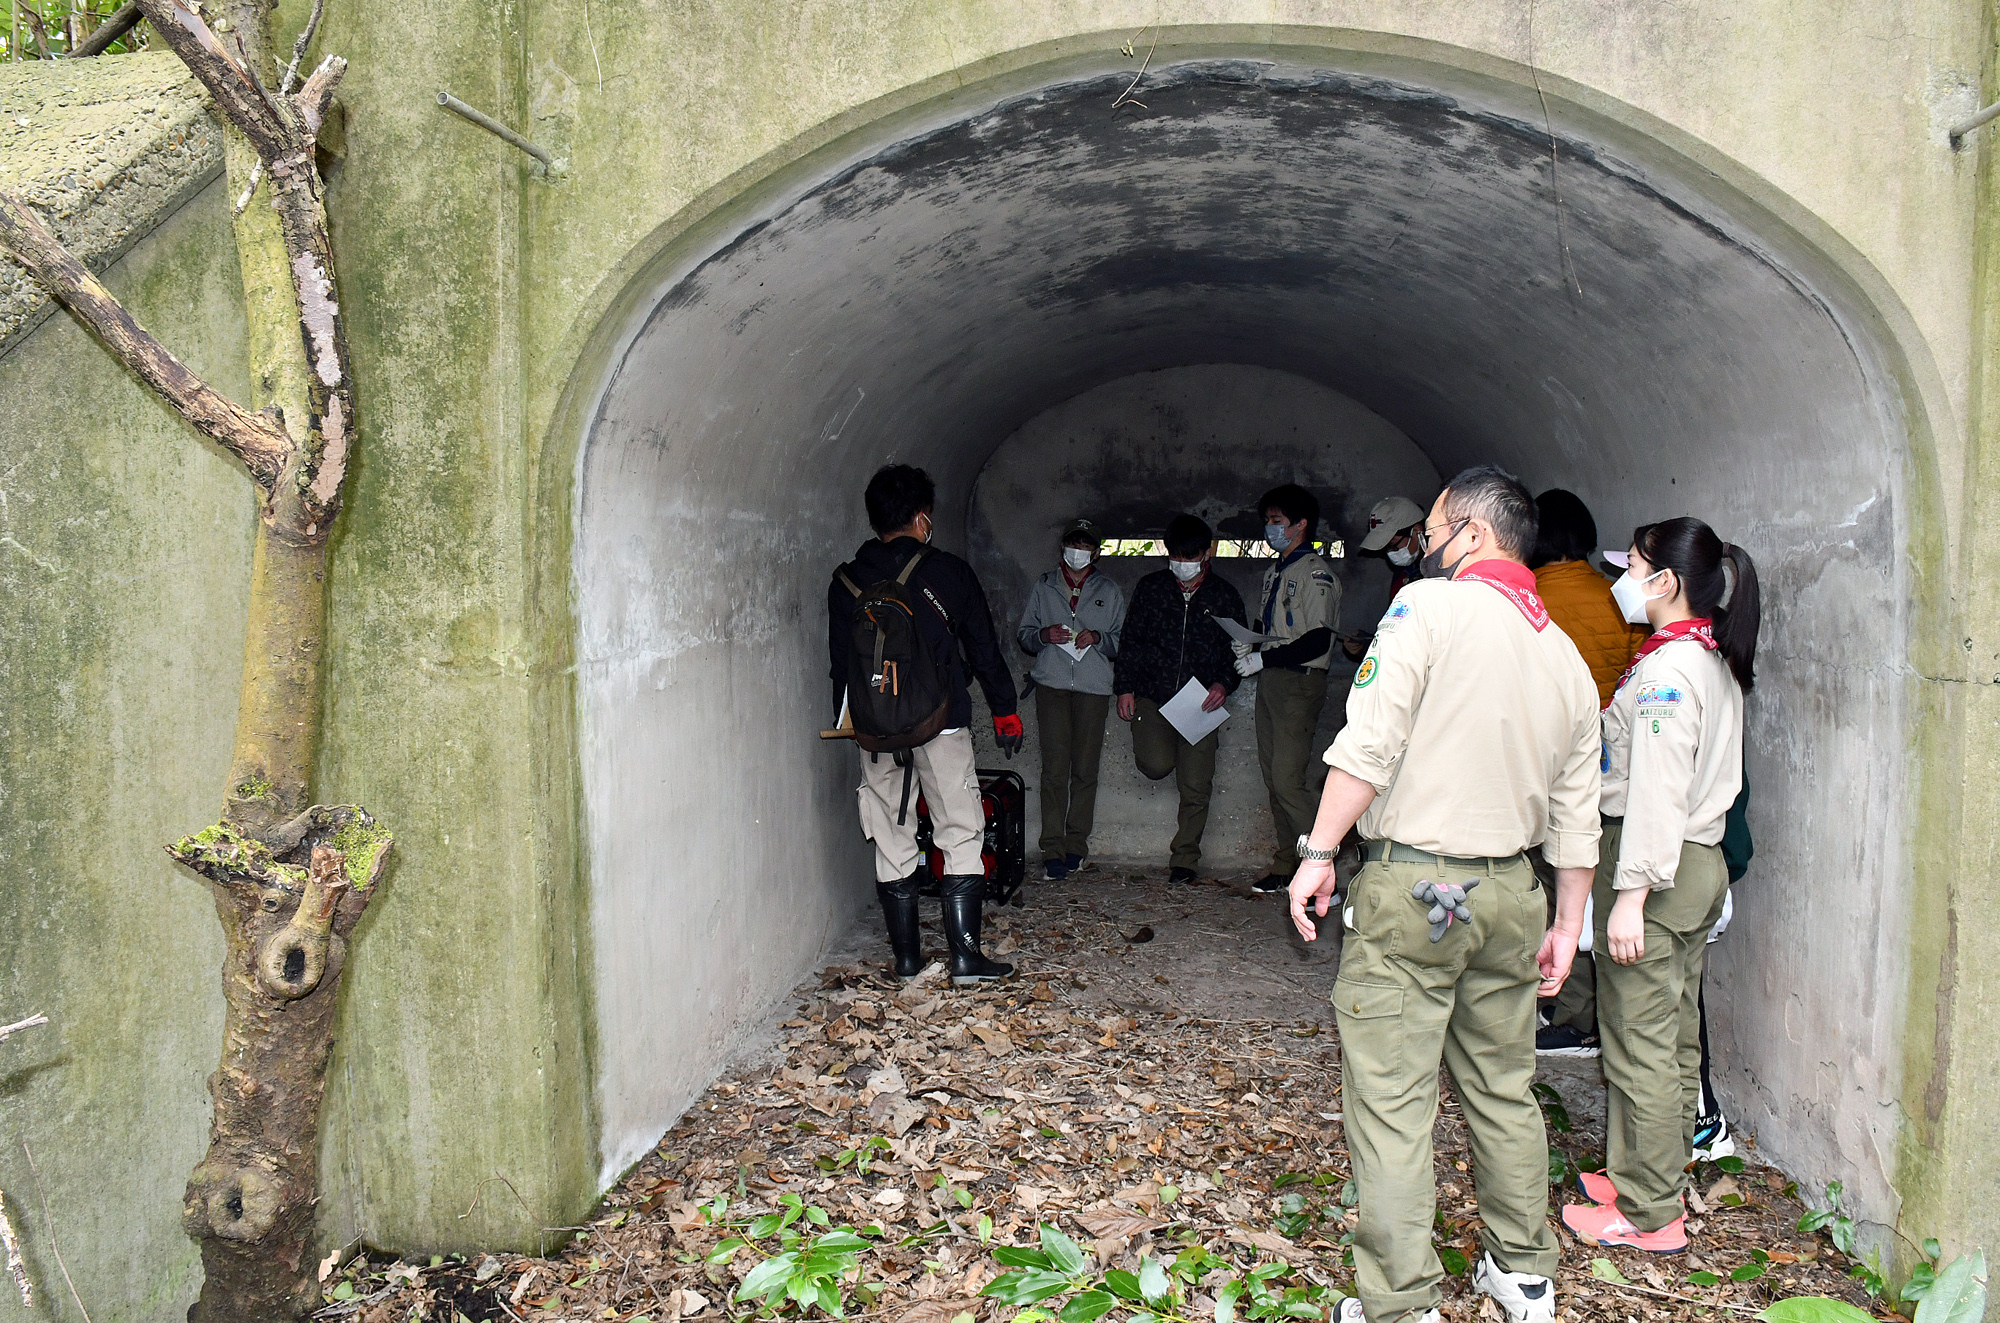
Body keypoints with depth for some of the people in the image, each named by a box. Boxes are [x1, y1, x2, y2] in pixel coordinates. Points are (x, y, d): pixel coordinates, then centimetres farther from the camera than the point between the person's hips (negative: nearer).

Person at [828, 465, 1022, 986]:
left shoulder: (845, 581, 4)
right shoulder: (949, 571, -3)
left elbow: (841, 663, 10)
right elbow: (984, 648, 3)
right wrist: (1004, 708, 15)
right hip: (942, 724, -2)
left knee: (891, 843, 10)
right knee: (961, 836, 4)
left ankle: (906, 956, 15)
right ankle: (966, 956, 2)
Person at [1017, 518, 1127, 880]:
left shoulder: (1110, 592, 17)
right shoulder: (1043, 587, 17)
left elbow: (1123, 642, 13)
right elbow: (1024, 633, 16)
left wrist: (1098, 639, -6)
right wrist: (1043, 635, -6)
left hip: (1094, 687, 1)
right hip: (1052, 684, 0)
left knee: (1085, 769, -2)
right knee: (1054, 769, -8)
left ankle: (1076, 845, 8)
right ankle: (1053, 850, -7)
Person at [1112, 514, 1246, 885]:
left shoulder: (1224, 596, 6)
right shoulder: (1150, 588, 7)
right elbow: (1130, 640, 11)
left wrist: (1224, 684, -8)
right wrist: (1125, 687, 2)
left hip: (1201, 703, 0)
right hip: (1151, 697, 0)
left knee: (1196, 788, -1)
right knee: (1157, 764, -22)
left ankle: (1184, 861, 14)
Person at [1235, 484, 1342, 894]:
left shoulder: (1315, 572, -10)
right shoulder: (1275, 571, 18)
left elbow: (1318, 640, -18)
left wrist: (1263, 660, -17)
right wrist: (1248, 642, 9)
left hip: (1299, 683, -9)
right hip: (1270, 681, 9)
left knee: (1289, 780, -15)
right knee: (1274, 778, 9)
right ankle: (1287, 865, 17)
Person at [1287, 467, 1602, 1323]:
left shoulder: (1429, 605, -8)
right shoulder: (1567, 657, 11)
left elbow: (1368, 743, -16)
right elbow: (1576, 814, 13)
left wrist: (1319, 852, -11)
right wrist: (1568, 926, 20)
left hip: (1413, 885, -7)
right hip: (1511, 892, 7)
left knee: (1390, 1101, 0)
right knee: (1504, 1090, 20)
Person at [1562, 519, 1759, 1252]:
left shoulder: (1666, 670, -18)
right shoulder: (1715, 662, 12)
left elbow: (1656, 792, -23)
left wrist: (1631, 892, -22)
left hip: (1654, 870, -10)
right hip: (1700, 863, 10)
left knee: (1640, 1044, 0)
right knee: (1675, 1039, 17)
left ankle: (1649, 1214, 10)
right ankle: (1658, 1177, 31)